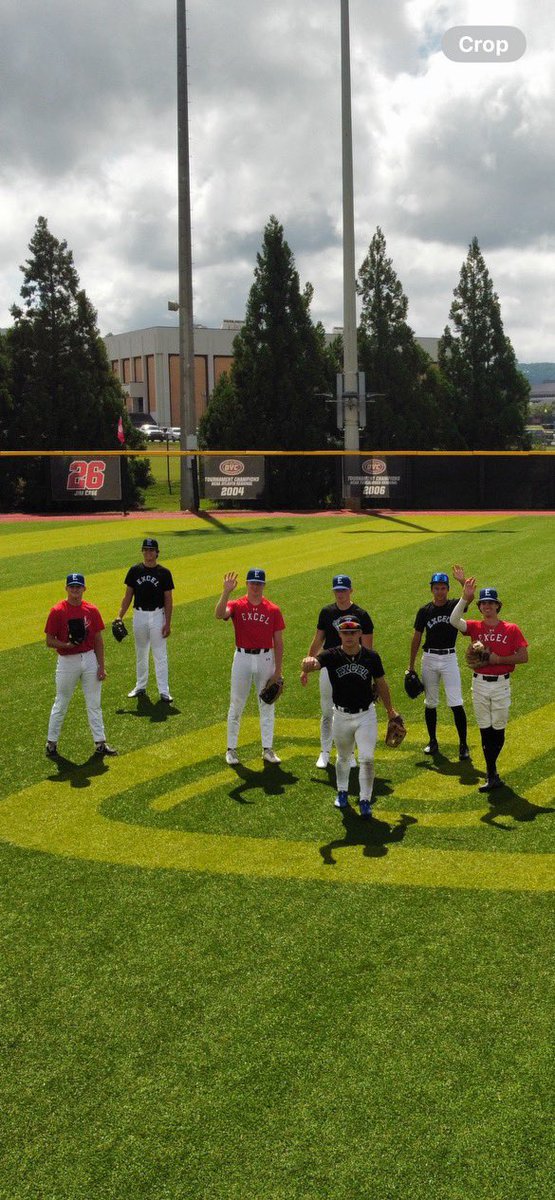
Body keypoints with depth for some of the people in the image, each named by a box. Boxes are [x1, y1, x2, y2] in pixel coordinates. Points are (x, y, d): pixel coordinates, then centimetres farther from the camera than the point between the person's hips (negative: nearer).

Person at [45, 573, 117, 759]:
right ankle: (51, 742, 21)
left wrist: (101, 666, 1)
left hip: (90, 659, 3)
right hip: (67, 662, -3)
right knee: (60, 704, 8)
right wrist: (66, 644, -26)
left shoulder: (91, 610, 1)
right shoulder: (57, 611, -9)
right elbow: (49, 641, -7)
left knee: (94, 704, 10)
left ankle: (100, 743, 18)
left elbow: (98, 640, 5)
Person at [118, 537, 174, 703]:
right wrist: (120, 616, -1)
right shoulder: (135, 570, 2)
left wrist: (168, 623, -8)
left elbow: (168, 599, -3)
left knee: (160, 655, -2)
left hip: (157, 616, -3)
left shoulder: (164, 573, -4)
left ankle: (163, 691, 1)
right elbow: (128, 595, 6)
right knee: (140, 653, 14)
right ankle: (140, 686, 26)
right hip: (139, 615, 3)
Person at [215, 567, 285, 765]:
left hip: (265, 659, 1)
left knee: (267, 706, 9)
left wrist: (278, 671, -2)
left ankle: (267, 749, 20)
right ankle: (231, 749, 16)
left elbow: (278, 642, 2)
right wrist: (226, 592, -36)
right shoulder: (237, 605, -3)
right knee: (236, 706, 6)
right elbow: (220, 614, -26)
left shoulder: (273, 610, 0)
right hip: (242, 658, -1)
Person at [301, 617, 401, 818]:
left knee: (367, 758, -9)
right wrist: (307, 664, -59)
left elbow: (381, 684, 3)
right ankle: (342, 792, 42)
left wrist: (390, 709, 13)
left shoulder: (371, 657, -10)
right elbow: (312, 664, -33)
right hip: (341, 716, 1)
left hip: (366, 716, -1)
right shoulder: (331, 656, -14)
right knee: (343, 757, 20)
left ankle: (365, 800, 4)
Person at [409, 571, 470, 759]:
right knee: (430, 703, 10)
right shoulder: (424, 611, 3)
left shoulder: (454, 606, -1)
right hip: (429, 659, 2)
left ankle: (463, 744, 0)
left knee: (456, 704, -7)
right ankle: (433, 742, 23)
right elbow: (416, 638, 7)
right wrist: (411, 666, 6)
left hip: (449, 659, -2)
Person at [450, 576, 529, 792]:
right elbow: (454, 620, -17)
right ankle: (492, 776, 9)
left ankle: (491, 773, 22)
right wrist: (465, 598, -24)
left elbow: (524, 657, -4)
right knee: (485, 730, 3)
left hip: (501, 684, -1)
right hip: (479, 683, 1)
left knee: (498, 730, 6)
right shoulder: (475, 627, 2)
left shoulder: (511, 629, -1)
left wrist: (499, 659, -14)